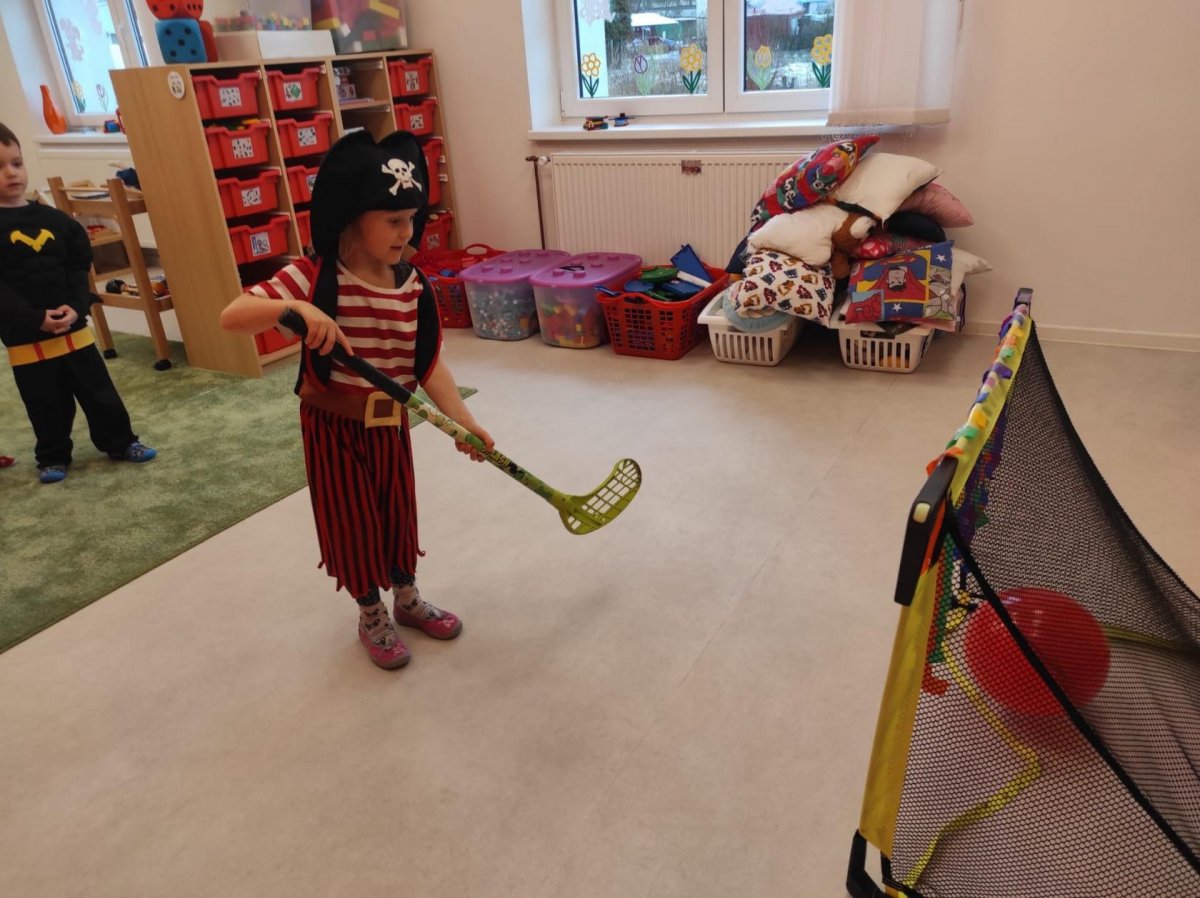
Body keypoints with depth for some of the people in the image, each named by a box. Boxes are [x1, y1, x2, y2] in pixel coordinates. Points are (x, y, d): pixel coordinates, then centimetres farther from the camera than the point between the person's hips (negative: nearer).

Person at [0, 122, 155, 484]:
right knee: (47, 405, 10)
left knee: (99, 391, 12)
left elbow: (79, 267, 3)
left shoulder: (55, 219, 3)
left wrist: (76, 307, -12)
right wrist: (37, 318, -21)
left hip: (73, 328, 3)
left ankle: (120, 442, 28)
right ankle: (52, 457, 28)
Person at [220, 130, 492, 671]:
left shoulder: (413, 286, -7)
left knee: (398, 512, 19)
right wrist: (297, 309, -44)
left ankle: (407, 599, 42)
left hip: (390, 425, 4)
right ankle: (371, 617, 32)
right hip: (333, 428, -4)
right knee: (352, 522, 10)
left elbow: (430, 363, -6)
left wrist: (463, 421, -15)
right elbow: (231, 317, -26)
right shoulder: (311, 277, -19)